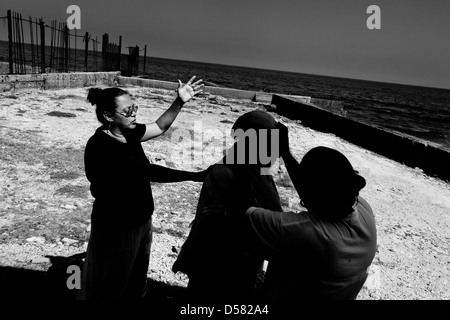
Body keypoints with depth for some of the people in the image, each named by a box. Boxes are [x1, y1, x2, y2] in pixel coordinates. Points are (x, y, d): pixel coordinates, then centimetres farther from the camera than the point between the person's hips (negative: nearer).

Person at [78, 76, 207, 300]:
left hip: (139, 221, 8)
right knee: (110, 289, 15)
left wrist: (180, 102, -5)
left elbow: (160, 126, 11)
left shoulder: (128, 132, -3)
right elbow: (147, 171, -33)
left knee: (136, 283, 26)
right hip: (116, 228, -8)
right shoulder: (100, 146, -28)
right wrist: (196, 176, -33)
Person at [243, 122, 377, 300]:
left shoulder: (301, 232, -41)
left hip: (288, 295, -5)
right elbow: (314, 191, -6)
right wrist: (285, 152, -3)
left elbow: (241, 214, -29)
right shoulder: (363, 210, -22)